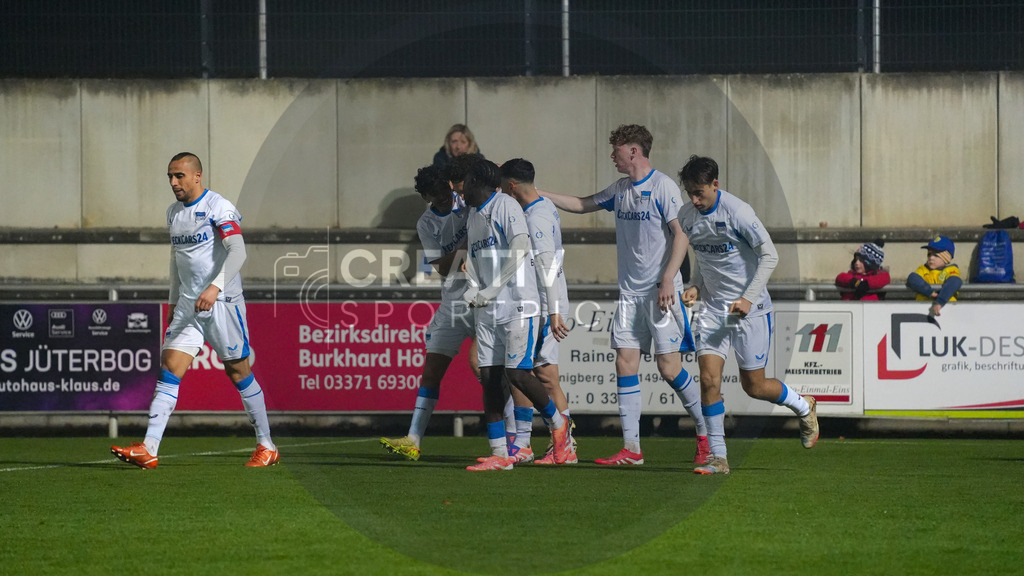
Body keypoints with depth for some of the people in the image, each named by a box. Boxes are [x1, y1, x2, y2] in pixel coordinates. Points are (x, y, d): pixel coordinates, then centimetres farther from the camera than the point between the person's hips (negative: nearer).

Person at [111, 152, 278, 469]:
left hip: (223, 302, -6)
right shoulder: (173, 212, 13)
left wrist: (216, 287, -34)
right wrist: (173, 300, 23)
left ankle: (266, 447, 15)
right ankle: (148, 449, -14)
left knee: (239, 372, 1)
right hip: (187, 305, 6)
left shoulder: (219, 208, -12)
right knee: (169, 370, -6)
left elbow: (237, 251, -23)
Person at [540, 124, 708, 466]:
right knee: (625, 363, 0)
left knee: (669, 367, -8)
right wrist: (536, 193, 19)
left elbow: (681, 235, -12)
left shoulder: (663, 187, -9)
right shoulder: (620, 190, 13)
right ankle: (631, 449, 1)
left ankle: (706, 434, 8)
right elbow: (582, 205, 24)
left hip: (661, 292, -7)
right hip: (629, 293, 7)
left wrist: (668, 279, -19)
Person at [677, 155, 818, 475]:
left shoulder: (737, 212, -18)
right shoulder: (687, 217, 1)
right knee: (709, 379, -10)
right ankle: (718, 457, -4)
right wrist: (696, 287, 0)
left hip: (750, 309, -5)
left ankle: (804, 407, 33)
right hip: (712, 307, 5)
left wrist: (749, 298, -20)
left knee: (754, 386, 3)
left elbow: (769, 256, -13)